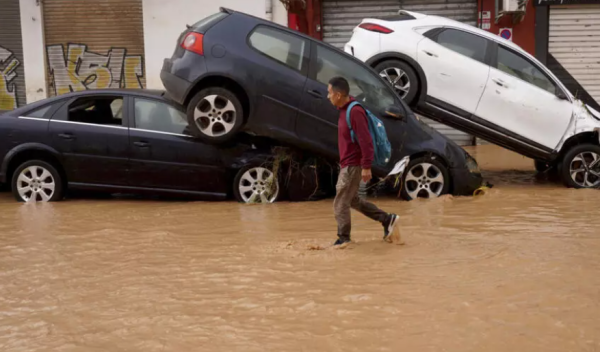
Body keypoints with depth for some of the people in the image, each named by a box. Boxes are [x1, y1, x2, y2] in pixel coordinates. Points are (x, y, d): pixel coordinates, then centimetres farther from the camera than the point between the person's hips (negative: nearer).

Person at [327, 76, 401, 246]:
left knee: (340, 204, -2)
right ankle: (387, 220, 24)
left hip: (353, 166, -10)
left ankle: (343, 239, 11)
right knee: (353, 200, 19)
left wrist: (366, 167, -24)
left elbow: (366, 140, -24)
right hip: (347, 165, 10)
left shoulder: (355, 112, -21)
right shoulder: (345, 110, 9)